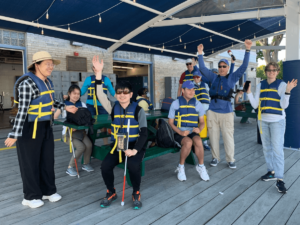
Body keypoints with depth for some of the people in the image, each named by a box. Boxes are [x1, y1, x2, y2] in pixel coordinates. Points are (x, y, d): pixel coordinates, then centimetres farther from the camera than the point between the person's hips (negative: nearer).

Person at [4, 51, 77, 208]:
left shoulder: (47, 82, 5)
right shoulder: (27, 83, -21)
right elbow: (22, 110, -25)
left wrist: (65, 107, 20)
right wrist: (15, 134, -25)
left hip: (46, 126, 8)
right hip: (30, 128, -8)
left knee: (47, 159, 15)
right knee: (30, 162, 6)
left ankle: (48, 191, 31)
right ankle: (31, 196, 23)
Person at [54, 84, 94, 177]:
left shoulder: (82, 104, 8)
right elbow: (54, 118, -10)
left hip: (80, 130, 3)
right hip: (68, 132, -3)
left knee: (89, 145, -23)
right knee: (81, 147, -25)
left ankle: (86, 164, 5)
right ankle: (70, 167, -1)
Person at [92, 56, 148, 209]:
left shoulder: (138, 110, -6)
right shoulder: (113, 108, 3)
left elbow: (144, 132, -9)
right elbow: (100, 95, -12)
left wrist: (135, 150, -23)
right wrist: (99, 72, -22)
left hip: (135, 146, -3)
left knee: (133, 165, -31)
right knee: (105, 166, -21)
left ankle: (136, 194, -1)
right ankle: (111, 192, 9)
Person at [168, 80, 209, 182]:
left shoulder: (197, 104, 8)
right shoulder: (175, 103, 0)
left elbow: (202, 122, 13)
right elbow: (170, 123, -1)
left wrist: (199, 129, -11)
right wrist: (181, 132, -17)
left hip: (193, 132, 2)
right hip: (179, 133, -2)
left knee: (198, 141, -32)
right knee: (188, 142, -34)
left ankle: (201, 166, -7)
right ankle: (180, 167, -10)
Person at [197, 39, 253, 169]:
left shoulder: (233, 77, 8)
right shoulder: (214, 77, 13)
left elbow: (244, 67, 0)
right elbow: (202, 69, 10)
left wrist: (248, 50, -5)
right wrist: (200, 54, 3)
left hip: (226, 112, -2)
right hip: (212, 111, 2)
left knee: (228, 136, 0)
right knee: (213, 136, 7)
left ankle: (230, 160, 14)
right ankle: (215, 158, 21)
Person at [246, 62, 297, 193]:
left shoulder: (282, 85, -2)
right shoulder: (260, 86, 8)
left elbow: (284, 105, -10)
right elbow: (255, 105, 3)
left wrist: (288, 91, -22)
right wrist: (249, 92, -5)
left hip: (277, 121, -4)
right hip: (263, 120, 4)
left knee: (277, 149, -10)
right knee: (266, 147, 11)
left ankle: (279, 179, -6)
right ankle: (271, 172, 24)